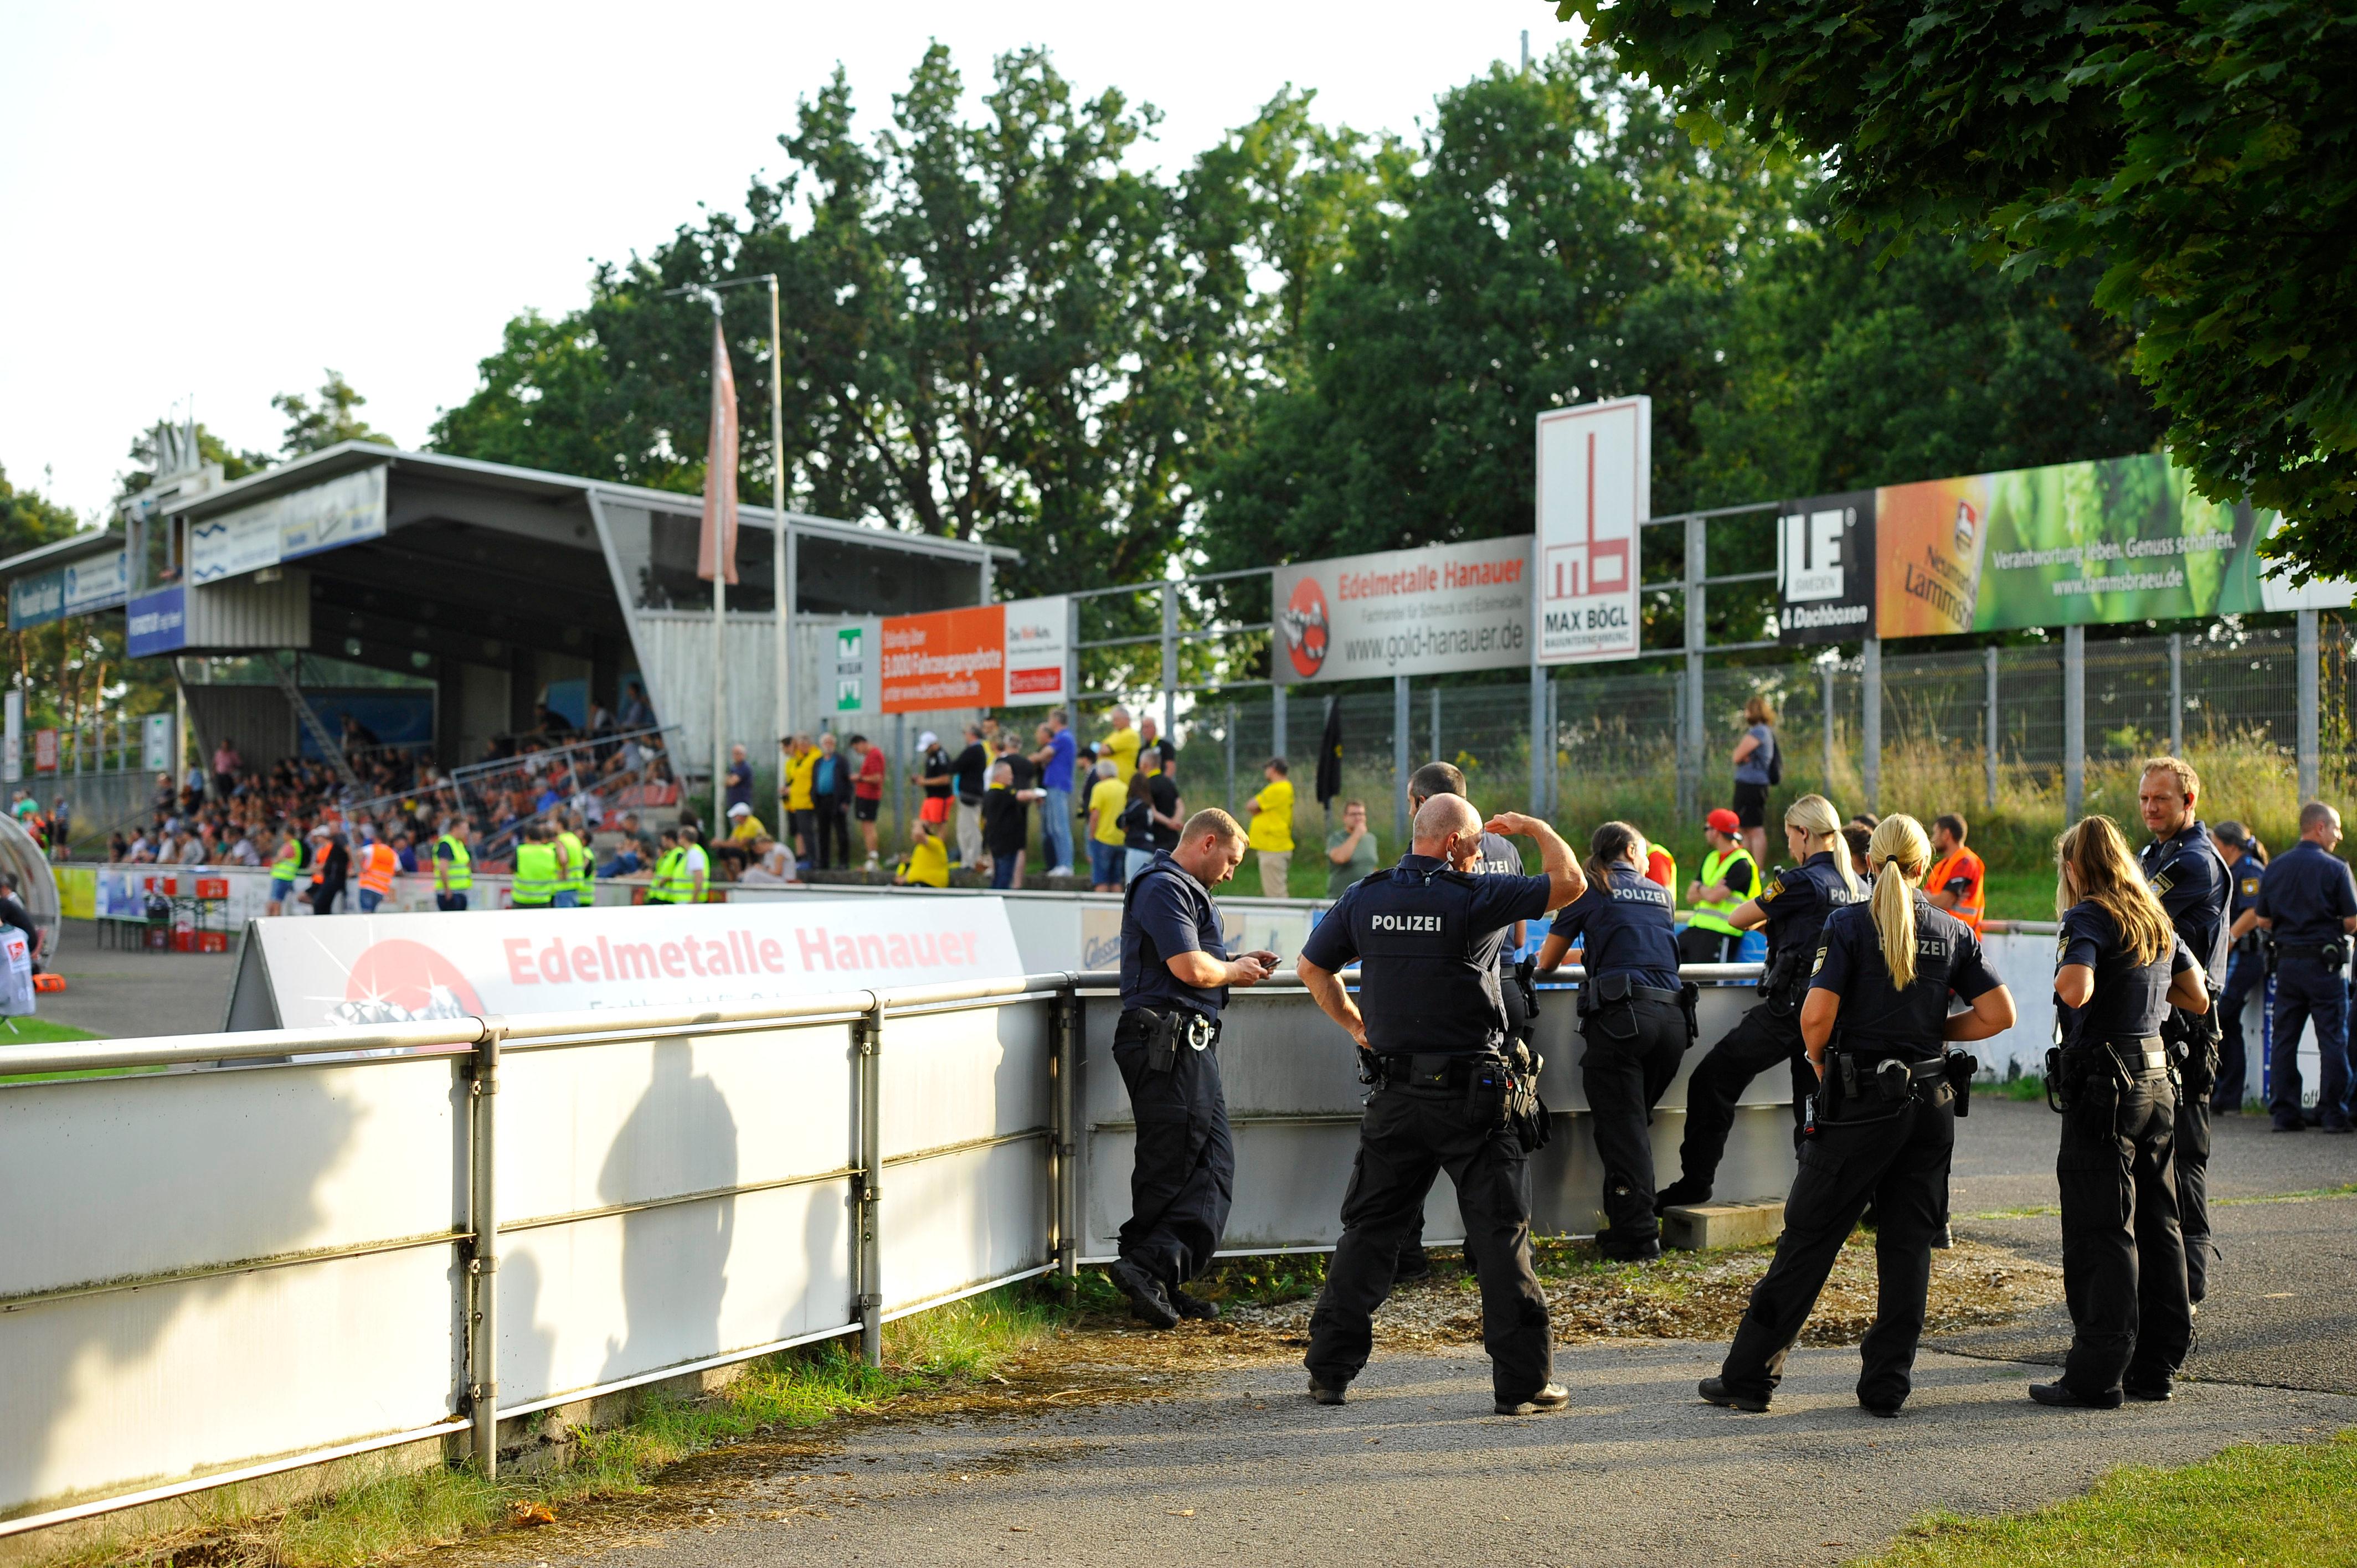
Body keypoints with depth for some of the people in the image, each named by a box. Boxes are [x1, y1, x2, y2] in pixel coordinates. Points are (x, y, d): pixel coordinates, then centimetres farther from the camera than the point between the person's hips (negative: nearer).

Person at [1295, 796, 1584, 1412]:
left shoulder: (1363, 899, 3)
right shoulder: (1472, 898, -11)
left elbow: (1312, 967, 15)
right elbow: (1571, 882, -9)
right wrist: (1536, 827, 7)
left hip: (1396, 1095, 4)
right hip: (1473, 1098, -4)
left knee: (1369, 1230, 13)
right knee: (1501, 1235, 2)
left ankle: (1329, 1372, 15)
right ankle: (1523, 1381, 4)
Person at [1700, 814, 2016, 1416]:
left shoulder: (1849, 924, -7)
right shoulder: (1955, 932, 5)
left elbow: (1817, 1014, -17)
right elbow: (1999, 1014, 2)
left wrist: (1818, 1059, 2)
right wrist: (1934, 1029, 15)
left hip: (1861, 1102, -3)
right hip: (1932, 1102, 4)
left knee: (1809, 1239, 2)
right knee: (1908, 1244, 10)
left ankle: (1748, 1376, 8)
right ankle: (1887, 1385, 12)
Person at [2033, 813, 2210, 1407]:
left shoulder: (2090, 917, -11)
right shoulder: (2157, 919, 11)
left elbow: (2075, 990, -28)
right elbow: (2197, 998, 18)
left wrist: (2065, 972, -6)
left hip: (2105, 1086, -8)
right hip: (2158, 1082, 8)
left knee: (2101, 1231, -4)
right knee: (2156, 1224, 13)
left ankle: (2097, 1375, 0)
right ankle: (2154, 1366, 21)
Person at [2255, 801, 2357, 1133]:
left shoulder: (2275, 867, 5)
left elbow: (2263, 922, 7)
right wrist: (2330, 923, 10)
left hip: (2286, 963, 4)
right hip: (2324, 963, -4)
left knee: (2285, 1039, 8)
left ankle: (2285, 1113, 8)